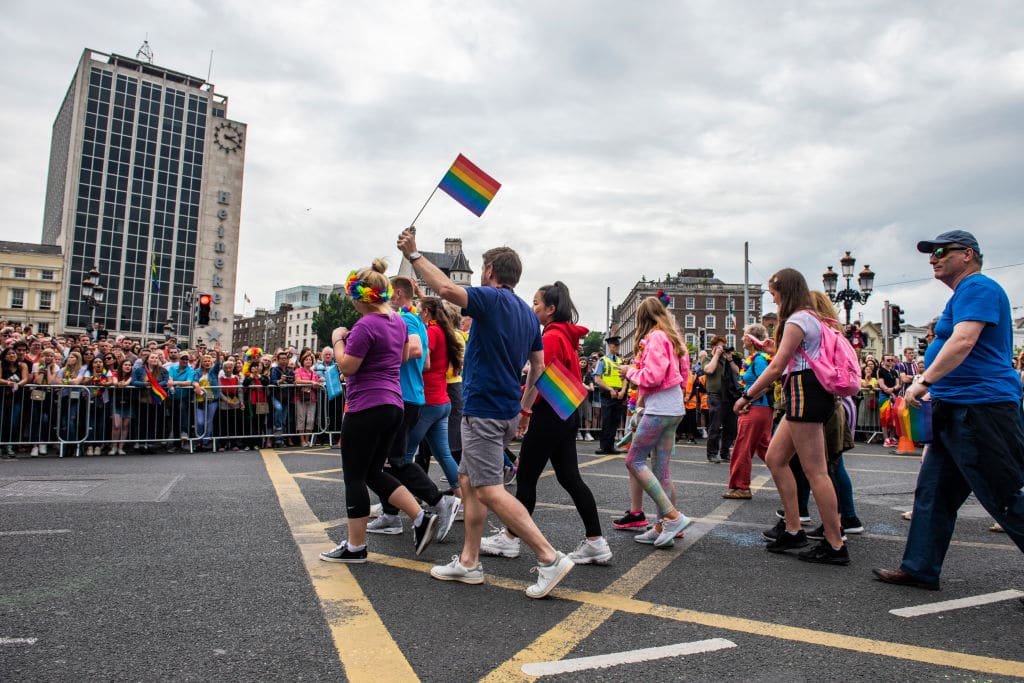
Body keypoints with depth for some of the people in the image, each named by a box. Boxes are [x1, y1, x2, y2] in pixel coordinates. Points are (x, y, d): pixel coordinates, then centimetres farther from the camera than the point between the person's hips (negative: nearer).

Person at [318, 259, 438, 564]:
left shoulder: (366, 325, -17)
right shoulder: (399, 322, 11)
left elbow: (347, 367, -15)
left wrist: (338, 339, 1)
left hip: (366, 406, -9)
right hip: (393, 405, 9)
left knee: (354, 477, 3)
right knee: (373, 473, 17)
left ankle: (355, 547, 12)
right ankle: (421, 517, 7)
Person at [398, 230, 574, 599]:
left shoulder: (492, 299, -12)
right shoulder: (529, 314, 14)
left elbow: (446, 289, -28)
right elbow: (538, 366, 17)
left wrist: (413, 254, -16)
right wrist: (525, 406, 25)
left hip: (483, 411, -9)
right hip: (508, 411, 10)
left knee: (490, 491, -9)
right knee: (468, 480, 16)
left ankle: (550, 557, -11)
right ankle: (469, 562, 21)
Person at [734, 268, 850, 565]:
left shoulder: (796, 320, -11)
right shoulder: (812, 318, 21)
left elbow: (777, 366, -15)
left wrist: (748, 395, -9)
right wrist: (759, 391, 20)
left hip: (804, 395, -11)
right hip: (810, 394, 11)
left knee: (815, 471, -7)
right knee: (775, 458, 12)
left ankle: (835, 545, 0)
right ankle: (794, 530, 16)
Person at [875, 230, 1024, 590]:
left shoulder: (978, 287, -10)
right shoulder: (964, 294, 23)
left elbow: (963, 341, -23)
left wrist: (924, 381, -23)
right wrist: (932, 387, 22)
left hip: (979, 409, -11)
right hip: (955, 411, 11)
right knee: (933, 492, 11)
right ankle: (920, 569, 17)